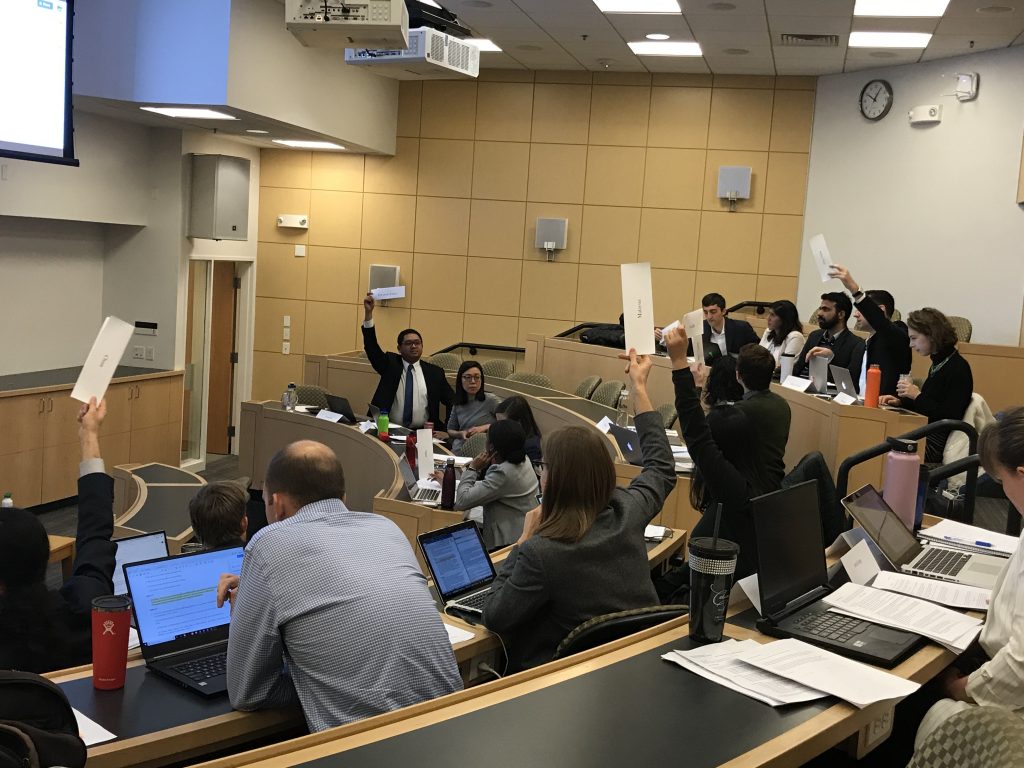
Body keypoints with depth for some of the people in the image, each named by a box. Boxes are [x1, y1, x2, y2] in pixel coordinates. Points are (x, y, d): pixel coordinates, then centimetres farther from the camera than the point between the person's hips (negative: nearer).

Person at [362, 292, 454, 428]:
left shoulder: (435, 372, 9)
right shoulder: (390, 364, 9)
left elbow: (452, 402, 11)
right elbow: (371, 346, -4)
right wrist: (368, 312, -14)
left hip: (423, 432, 1)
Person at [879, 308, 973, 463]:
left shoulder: (958, 369, -13)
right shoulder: (938, 364, 15)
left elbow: (950, 418, -19)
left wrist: (917, 395, -16)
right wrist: (900, 401, 5)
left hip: (936, 443, -8)